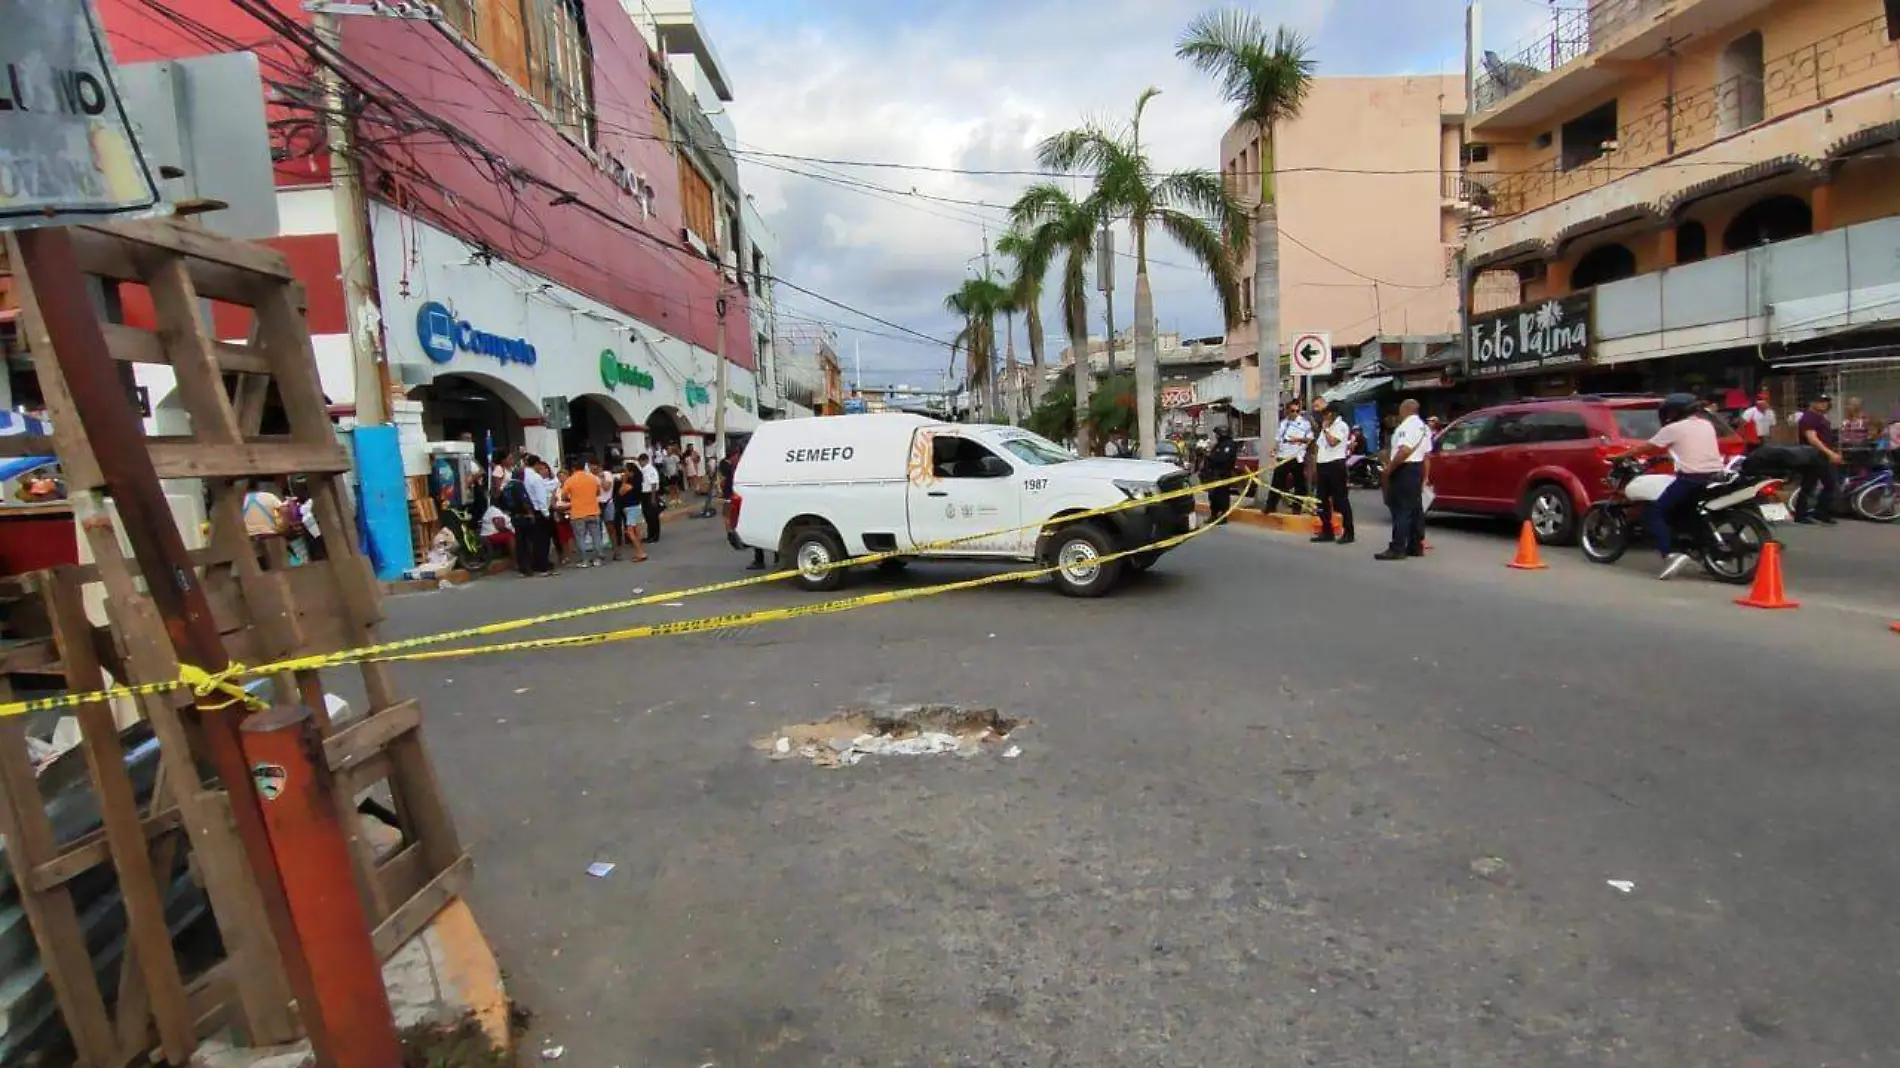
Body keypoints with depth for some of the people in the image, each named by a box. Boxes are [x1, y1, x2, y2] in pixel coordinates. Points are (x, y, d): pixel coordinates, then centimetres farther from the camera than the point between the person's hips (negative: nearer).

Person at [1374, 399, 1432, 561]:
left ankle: (1397, 548, -13)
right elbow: (1427, 454, 19)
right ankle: (1416, 546, 13)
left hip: (1404, 469, -10)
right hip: (1417, 468, 10)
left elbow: (1404, 451, -28)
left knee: (1402, 510, -11)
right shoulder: (1424, 427, 17)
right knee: (1416, 508, 11)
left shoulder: (1406, 426, -16)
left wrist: (1390, 467, -19)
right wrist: (1424, 476, 22)